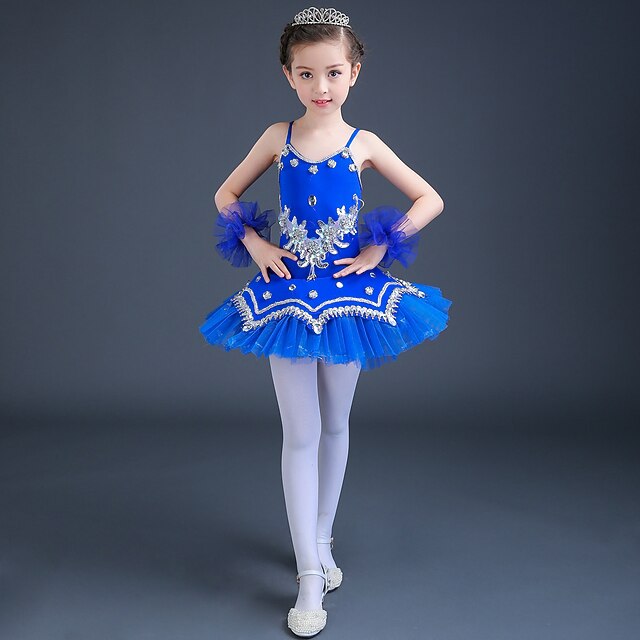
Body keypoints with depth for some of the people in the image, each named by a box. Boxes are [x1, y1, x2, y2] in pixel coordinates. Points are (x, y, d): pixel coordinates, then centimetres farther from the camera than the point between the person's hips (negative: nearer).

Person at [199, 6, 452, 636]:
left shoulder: (363, 144, -2)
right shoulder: (278, 136, 1)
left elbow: (429, 199, 3)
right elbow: (227, 193, 12)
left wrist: (379, 248, -5)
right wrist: (255, 245, -2)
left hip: (347, 293, 0)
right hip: (287, 293, 0)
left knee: (334, 426, 12)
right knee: (300, 433, 0)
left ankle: (319, 540, 32)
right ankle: (311, 577, 9)